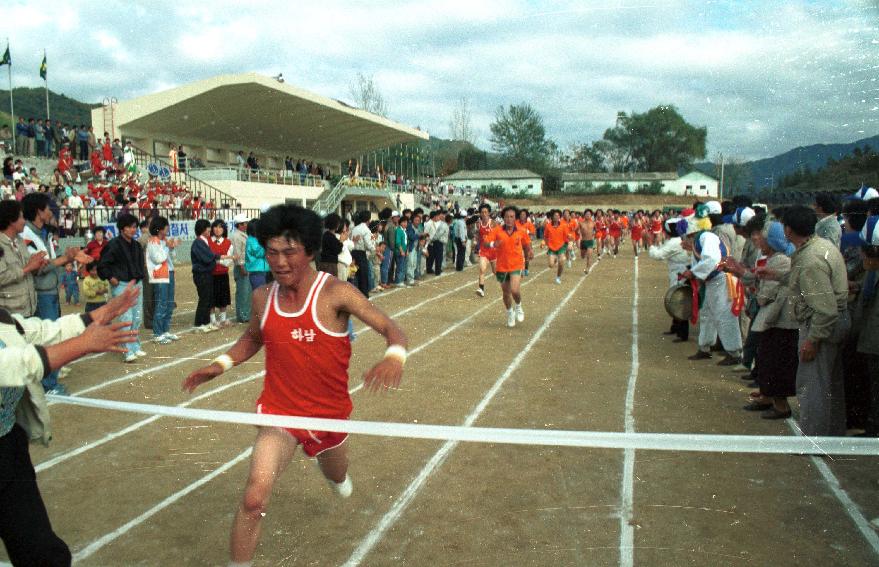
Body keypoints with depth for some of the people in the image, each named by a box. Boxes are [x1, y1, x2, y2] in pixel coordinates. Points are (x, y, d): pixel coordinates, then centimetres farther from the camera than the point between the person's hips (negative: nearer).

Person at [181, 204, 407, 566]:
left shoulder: (335, 293, -20)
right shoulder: (262, 297, -6)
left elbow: (391, 328, -22)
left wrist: (394, 356, -44)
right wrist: (220, 364, -1)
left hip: (329, 411, 0)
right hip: (279, 410, 1)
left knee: (339, 481, 29)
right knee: (254, 498, -20)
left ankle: (328, 464, 67)